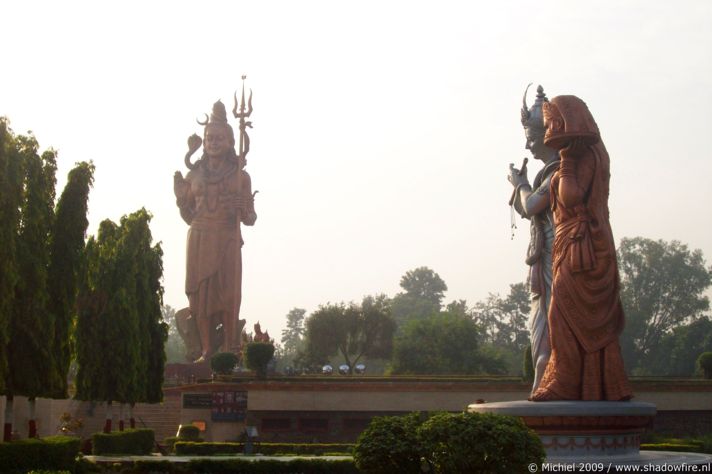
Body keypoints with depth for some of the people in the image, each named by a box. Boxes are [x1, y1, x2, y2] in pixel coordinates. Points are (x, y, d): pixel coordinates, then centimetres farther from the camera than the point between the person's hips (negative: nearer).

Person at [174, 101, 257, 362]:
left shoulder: (240, 175, 7)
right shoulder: (194, 174, 11)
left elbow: (250, 219, 7)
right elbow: (189, 217, 15)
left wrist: (241, 209, -14)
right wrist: (180, 196, -2)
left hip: (228, 241, -2)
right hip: (199, 240, 2)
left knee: (228, 294, -8)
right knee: (201, 293, -3)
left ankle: (230, 351, -5)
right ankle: (206, 350, 2)